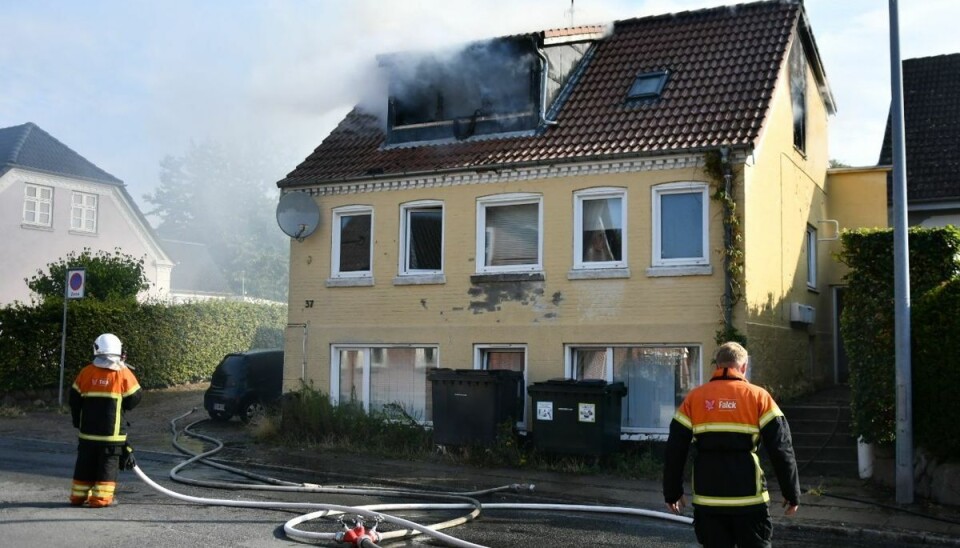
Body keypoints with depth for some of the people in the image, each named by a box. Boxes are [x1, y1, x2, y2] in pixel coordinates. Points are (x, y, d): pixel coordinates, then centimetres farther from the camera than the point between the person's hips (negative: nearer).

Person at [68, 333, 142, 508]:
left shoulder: (86, 372, 1)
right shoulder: (123, 374, -9)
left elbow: (74, 400, 8)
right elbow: (133, 399, -4)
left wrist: (78, 421, 21)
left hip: (88, 430, 3)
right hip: (112, 432, -3)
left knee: (86, 463, 15)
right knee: (108, 464, 4)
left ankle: (79, 496, 22)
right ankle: (100, 498, 0)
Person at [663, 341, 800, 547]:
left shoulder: (694, 398, 3)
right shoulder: (758, 397, -2)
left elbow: (675, 451, 4)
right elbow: (781, 449, -3)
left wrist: (672, 492, 15)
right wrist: (792, 493, 6)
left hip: (707, 500, 2)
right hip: (749, 500, -2)